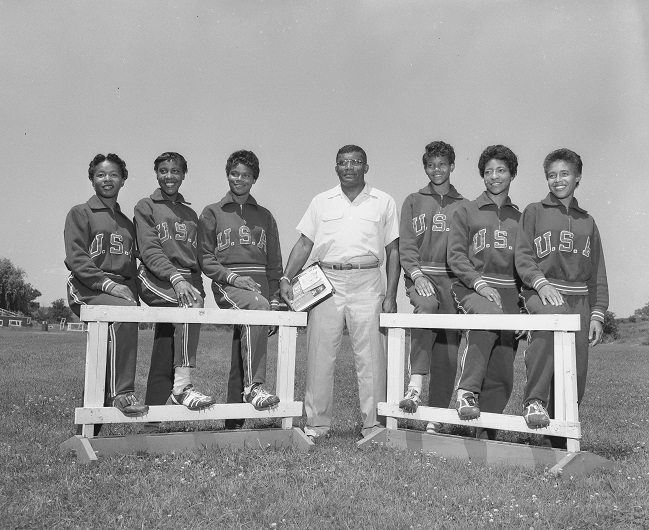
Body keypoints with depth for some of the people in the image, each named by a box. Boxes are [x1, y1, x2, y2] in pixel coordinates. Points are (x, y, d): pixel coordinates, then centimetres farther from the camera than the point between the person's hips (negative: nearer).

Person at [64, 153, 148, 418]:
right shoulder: (80, 213, 9)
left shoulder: (127, 223, 26)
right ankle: (123, 393, -33)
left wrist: (133, 293, 2)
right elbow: (76, 259, -5)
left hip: (120, 290, 6)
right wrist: (108, 283, -19)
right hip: (86, 289, -6)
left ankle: (87, 433, 1)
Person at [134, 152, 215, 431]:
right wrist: (175, 276, -20)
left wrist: (196, 285, 4)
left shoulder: (190, 214, 26)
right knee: (191, 304, -35)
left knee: (164, 357, -5)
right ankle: (182, 384, -37)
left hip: (186, 280, 4)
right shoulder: (146, 207, 11)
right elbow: (149, 250, -4)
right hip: (154, 279, -4)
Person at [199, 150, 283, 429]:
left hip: (259, 282, 3)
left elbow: (274, 263, 18)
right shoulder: (212, 213, 13)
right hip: (226, 283, -3)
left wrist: (275, 299, 6)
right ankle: (254, 385, -36)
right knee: (257, 306, -35)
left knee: (242, 353, -5)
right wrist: (232, 276, -10)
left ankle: (234, 419, 2)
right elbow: (205, 258, 6)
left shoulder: (265, 217, 21)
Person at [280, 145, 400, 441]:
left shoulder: (384, 203, 10)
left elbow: (393, 251, 9)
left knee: (370, 355, -2)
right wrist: (286, 278, -3)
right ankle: (317, 423, 11)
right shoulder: (321, 202, 13)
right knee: (320, 353, 1)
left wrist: (391, 294, 2)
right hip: (326, 280, 2)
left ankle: (373, 424, 8)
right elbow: (304, 244, 11)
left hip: (367, 283, -1)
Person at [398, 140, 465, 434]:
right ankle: (415, 384, -40)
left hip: (452, 279, 2)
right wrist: (417, 274, -12)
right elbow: (405, 245, 4)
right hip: (421, 275, -2)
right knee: (427, 306, -35)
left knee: (448, 349, -2)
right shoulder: (413, 202, 15)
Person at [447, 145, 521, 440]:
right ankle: (467, 389, -30)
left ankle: (487, 434, 10)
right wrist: (479, 282, -13)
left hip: (509, 293, 3)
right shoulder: (466, 211, 12)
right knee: (490, 315, -38)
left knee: (501, 374, -3)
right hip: (472, 288, -3)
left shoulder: (519, 218, 19)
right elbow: (456, 255, 1)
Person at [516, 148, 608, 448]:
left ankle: (559, 442, 11)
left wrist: (597, 315, 8)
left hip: (579, 299, 4)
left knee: (574, 378, -3)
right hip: (542, 292, -4)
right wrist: (541, 283, -18)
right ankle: (534, 400, -33)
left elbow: (598, 275, 18)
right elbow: (522, 257, 0)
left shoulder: (587, 222, 21)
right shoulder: (534, 213, 11)